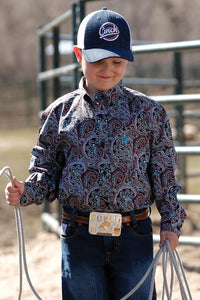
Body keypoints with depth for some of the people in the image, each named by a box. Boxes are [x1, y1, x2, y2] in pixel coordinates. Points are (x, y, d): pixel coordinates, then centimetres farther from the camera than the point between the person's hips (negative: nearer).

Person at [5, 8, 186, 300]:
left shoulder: (148, 111, 2)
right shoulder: (60, 112, 3)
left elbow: (164, 173, 5)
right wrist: (26, 191, -10)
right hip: (79, 235, 1)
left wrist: (171, 222, 1)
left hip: (135, 235, 0)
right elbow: (47, 170, 9)